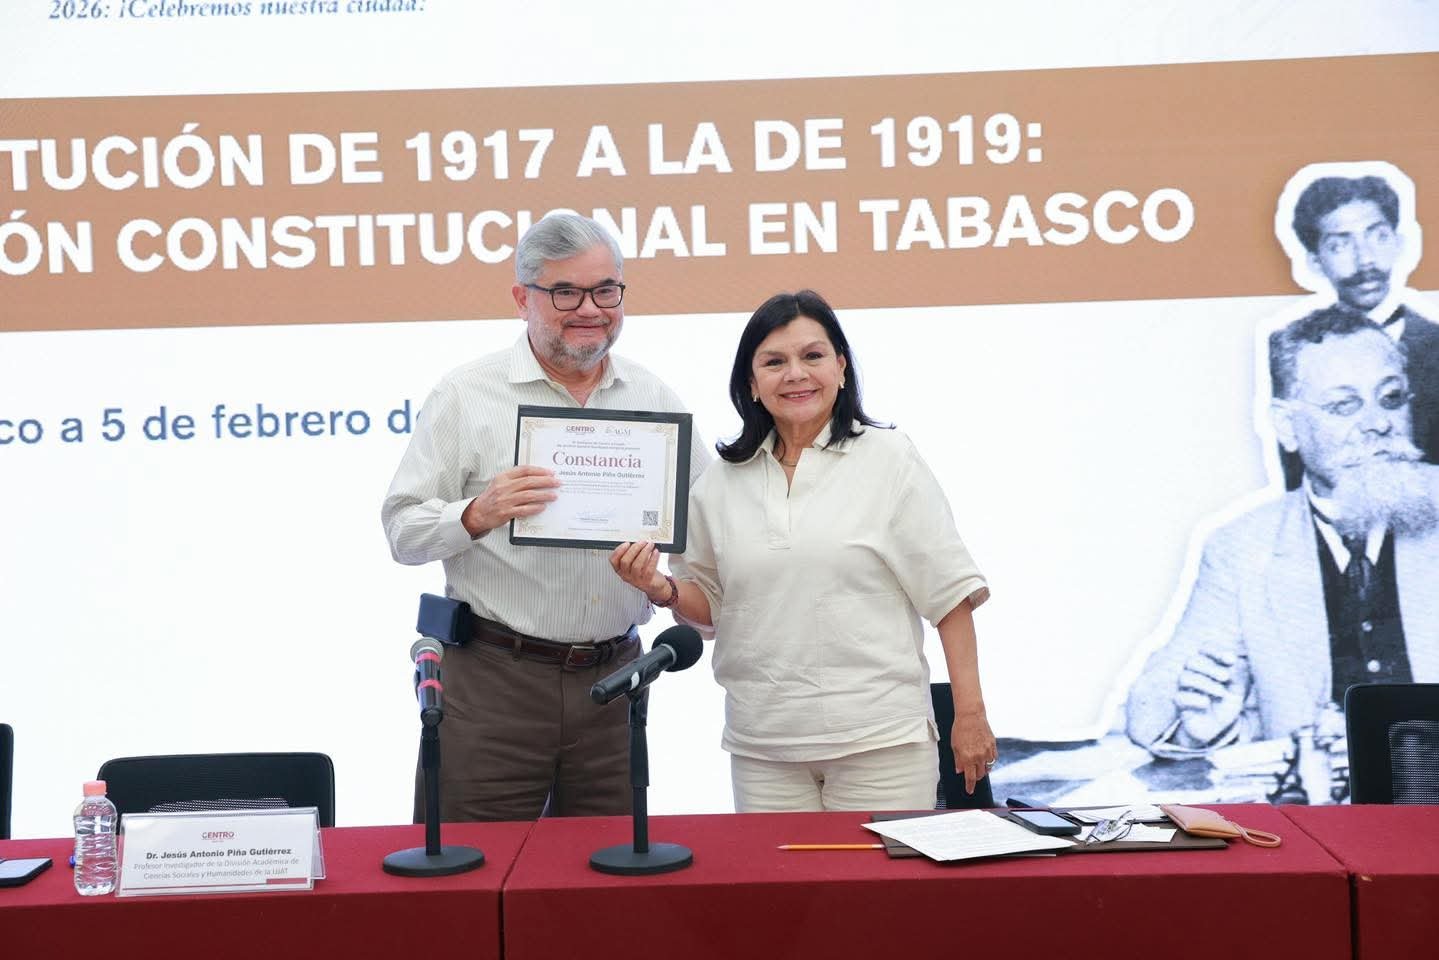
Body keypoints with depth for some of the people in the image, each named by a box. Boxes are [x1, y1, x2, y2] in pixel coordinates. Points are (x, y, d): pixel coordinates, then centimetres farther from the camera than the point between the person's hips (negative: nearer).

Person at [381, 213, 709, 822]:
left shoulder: (656, 400, 10)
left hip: (613, 677, 4)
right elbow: (402, 530, -4)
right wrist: (477, 516, -23)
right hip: (494, 679, -3)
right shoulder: (466, 395, 0)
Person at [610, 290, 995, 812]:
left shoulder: (888, 459, -1)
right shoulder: (722, 483, 8)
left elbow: (949, 592, -2)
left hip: (880, 739, -3)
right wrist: (662, 589, -5)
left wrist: (970, 716, -4)